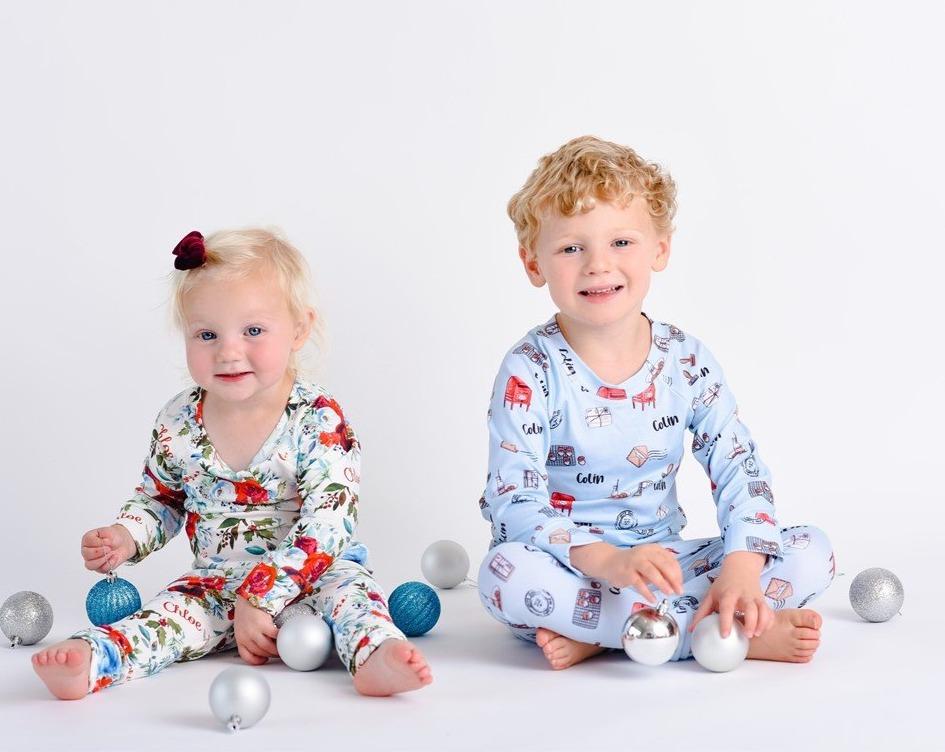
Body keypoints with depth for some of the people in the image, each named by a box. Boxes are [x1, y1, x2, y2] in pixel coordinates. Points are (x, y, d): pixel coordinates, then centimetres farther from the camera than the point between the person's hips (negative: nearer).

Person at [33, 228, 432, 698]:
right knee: (175, 609, -24)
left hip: (311, 578, -3)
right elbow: (159, 499, 17)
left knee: (349, 585, -30)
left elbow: (324, 527, -21)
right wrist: (125, 538, -5)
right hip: (215, 585, 3)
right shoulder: (177, 425, -3)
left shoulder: (318, 420, -16)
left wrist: (260, 597, -26)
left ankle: (374, 655, -55)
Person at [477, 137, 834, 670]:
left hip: (664, 562, 4)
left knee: (814, 551, -11)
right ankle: (736, 634, -30)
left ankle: (598, 636, -22)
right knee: (505, 571, -37)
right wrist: (608, 561, -34)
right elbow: (516, 506, -18)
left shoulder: (687, 361, 0)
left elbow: (740, 471, -3)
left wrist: (742, 566, -22)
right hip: (568, 568, -4)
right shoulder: (531, 371, -11)